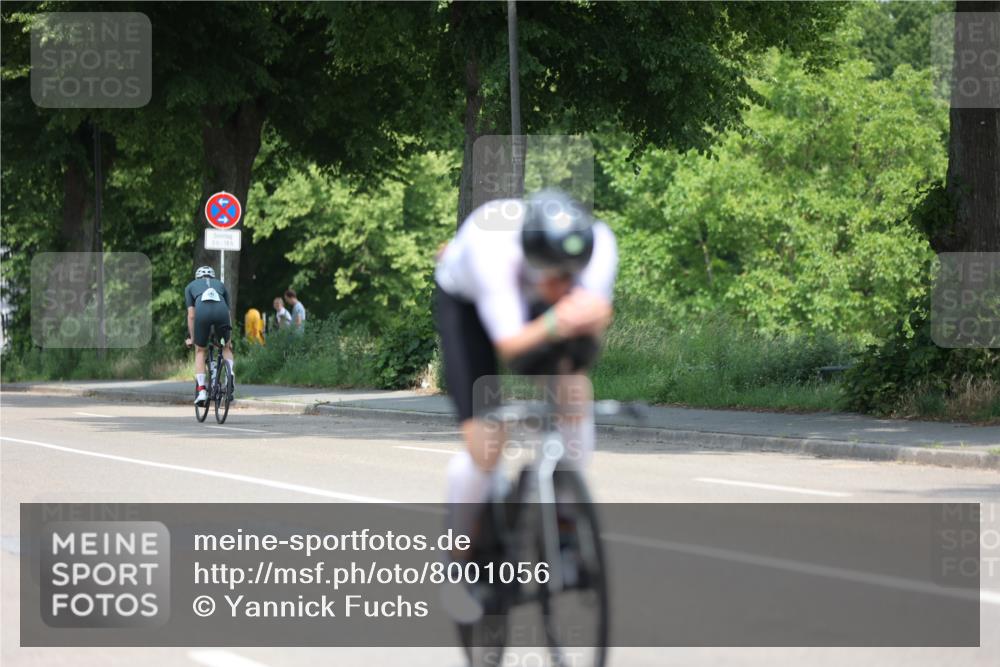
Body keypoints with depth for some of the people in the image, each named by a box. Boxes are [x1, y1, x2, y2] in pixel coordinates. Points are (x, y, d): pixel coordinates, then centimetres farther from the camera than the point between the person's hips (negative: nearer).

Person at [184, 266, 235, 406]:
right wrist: (229, 340, 40)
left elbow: (191, 315, 24)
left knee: (200, 351, 18)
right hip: (221, 310, 1)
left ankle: (201, 391, 8)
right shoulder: (220, 285, 36)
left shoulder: (190, 286, 33)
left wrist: (191, 338, 31)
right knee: (226, 347, 26)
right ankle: (230, 373, -1)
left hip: (202, 311, -1)